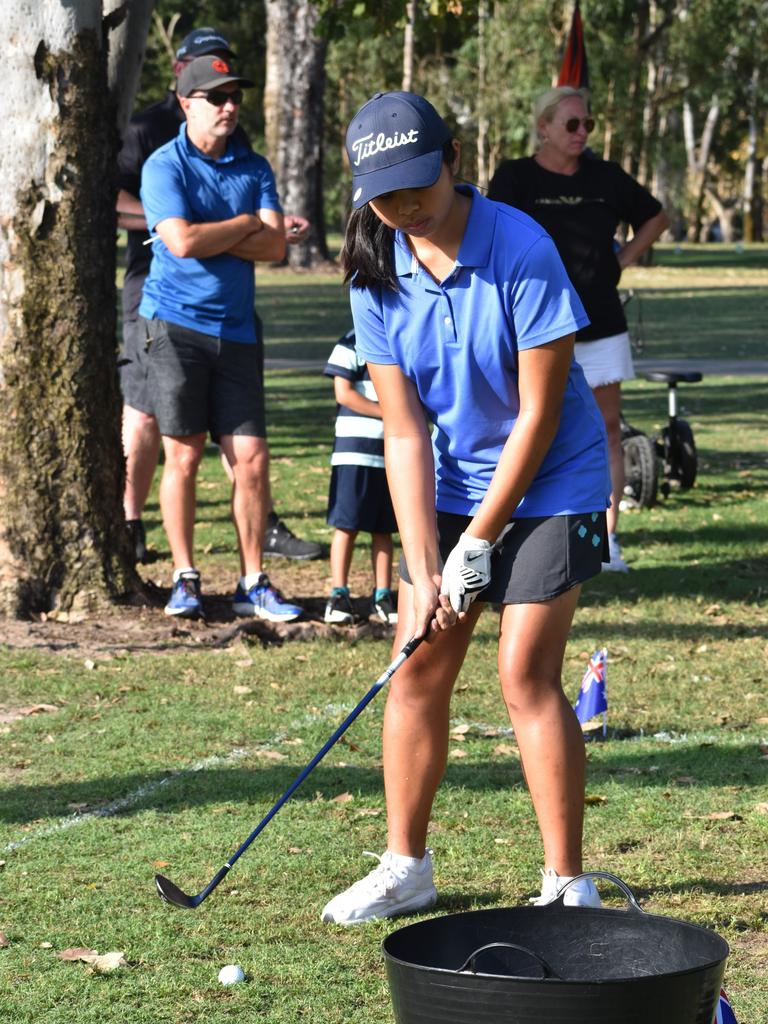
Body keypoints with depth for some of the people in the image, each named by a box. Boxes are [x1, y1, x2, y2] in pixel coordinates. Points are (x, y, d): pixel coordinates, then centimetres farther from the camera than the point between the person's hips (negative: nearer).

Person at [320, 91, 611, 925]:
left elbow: (539, 415, -18)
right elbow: (405, 432, -6)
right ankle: (405, 867, 16)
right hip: (447, 487, 5)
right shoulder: (376, 275, -7)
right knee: (417, 667, 3)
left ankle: (568, 882, -3)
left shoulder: (521, 250, -22)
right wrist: (422, 570, -12)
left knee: (526, 674, -12)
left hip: (548, 483, -5)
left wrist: (478, 544, -15)